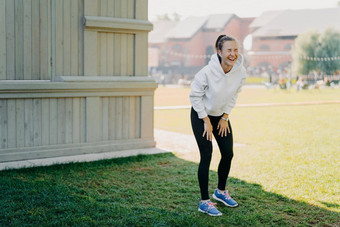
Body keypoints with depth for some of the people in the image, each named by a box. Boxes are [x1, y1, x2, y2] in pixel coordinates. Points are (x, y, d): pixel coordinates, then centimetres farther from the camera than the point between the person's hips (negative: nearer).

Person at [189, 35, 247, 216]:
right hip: (201, 115, -5)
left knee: (228, 154, 8)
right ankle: (204, 202, 4)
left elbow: (234, 95, 2)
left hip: (221, 115, 5)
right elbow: (195, 96, -17)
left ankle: (220, 191, 32)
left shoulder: (241, 72, -15)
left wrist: (225, 117, 0)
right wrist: (206, 121, -14)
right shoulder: (207, 72, -29)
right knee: (206, 156, -8)